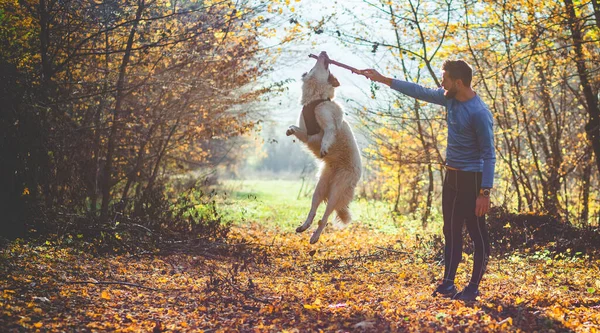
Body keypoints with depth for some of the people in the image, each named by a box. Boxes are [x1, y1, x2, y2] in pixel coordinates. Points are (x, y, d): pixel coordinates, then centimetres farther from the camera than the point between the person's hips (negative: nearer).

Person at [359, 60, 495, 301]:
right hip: (451, 175, 9)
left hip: (472, 179, -9)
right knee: (451, 232, 12)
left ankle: (473, 288, 9)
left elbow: (489, 155, -20)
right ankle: (448, 284, 19)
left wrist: (485, 192, -24)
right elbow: (419, 92, 15)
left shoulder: (479, 113, -21)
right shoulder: (450, 98, 3)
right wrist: (383, 79, 16)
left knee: (477, 234, 1)